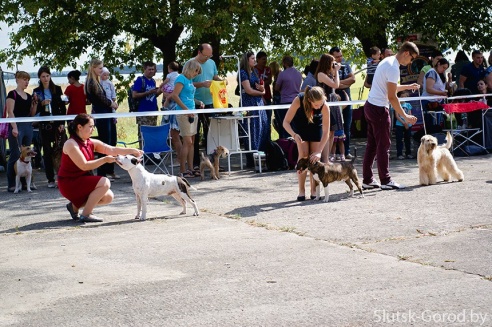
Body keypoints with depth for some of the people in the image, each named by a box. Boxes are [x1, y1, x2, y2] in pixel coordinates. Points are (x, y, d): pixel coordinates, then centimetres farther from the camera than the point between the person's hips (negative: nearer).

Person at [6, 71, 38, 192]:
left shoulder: (28, 96, 15)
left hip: (28, 126, 7)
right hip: (17, 126, -7)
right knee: (15, 155, -8)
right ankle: (11, 184, -6)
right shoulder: (12, 94, -4)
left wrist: (35, 102, 3)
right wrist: (14, 127, -20)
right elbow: (10, 112, -11)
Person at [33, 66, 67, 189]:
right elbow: (34, 110, 4)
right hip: (44, 125, 0)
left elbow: (62, 107, 5)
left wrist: (62, 123, -3)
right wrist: (41, 104, -14)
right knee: (47, 151, 2)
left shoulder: (57, 89, 5)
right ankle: (50, 180, 6)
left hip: (57, 123, 0)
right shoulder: (37, 91, 5)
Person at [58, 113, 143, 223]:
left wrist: (132, 151, -18)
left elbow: (112, 150, -5)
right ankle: (85, 215, -14)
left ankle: (75, 206, 13)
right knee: (104, 183, -22)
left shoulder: (92, 143, 5)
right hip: (69, 184, -9)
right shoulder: (71, 144, -19)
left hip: (82, 182, 9)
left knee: (108, 197, 1)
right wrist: (105, 159, -23)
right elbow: (84, 166, -24)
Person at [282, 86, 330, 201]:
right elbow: (286, 122, -31)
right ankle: (301, 191, -10)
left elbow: (326, 132, -30)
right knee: (303, 154, -13)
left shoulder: (324, 106, -35)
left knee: (314, 157, -6)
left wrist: (319, 151, -38)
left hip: (316, 125, 1)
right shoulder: (299, 100, -38)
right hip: (299, 124, -1)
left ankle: (314, 190, 3)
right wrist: (294, 135, -50)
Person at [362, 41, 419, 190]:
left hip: (370, 106, 10)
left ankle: (367, 180, 16)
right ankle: (385, 181, 3)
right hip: (379, 109, -10)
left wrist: (408, 87, 28)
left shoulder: (388, 61, 13)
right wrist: (405, 116, -15)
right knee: (383, 145, -2)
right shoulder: (393, 68, -18)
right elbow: (392, 97, -20)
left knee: (372, 145, 12)